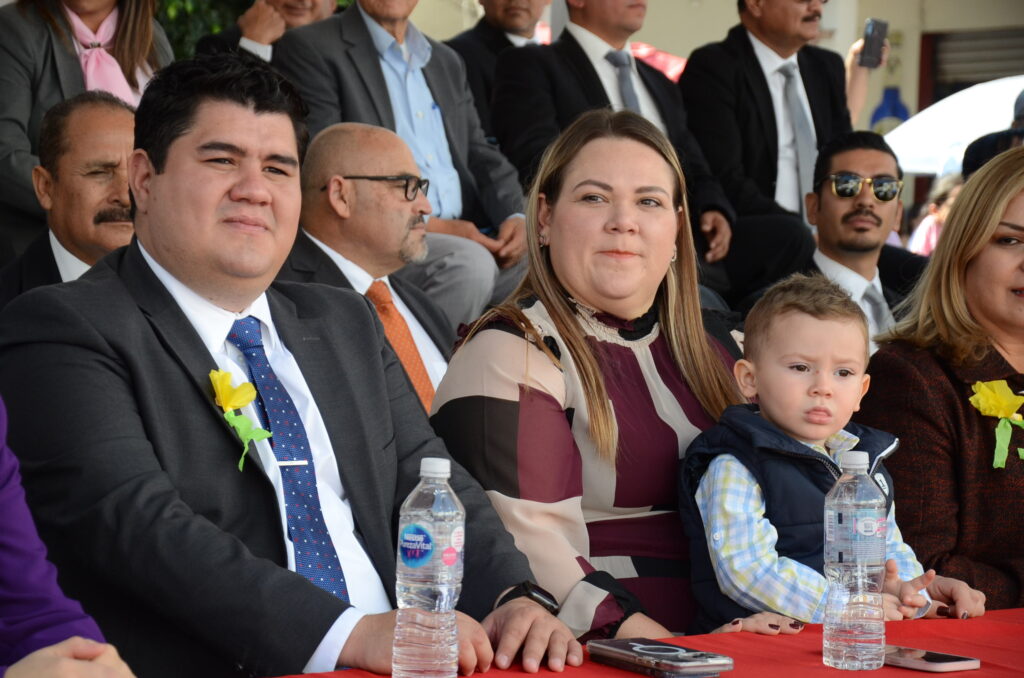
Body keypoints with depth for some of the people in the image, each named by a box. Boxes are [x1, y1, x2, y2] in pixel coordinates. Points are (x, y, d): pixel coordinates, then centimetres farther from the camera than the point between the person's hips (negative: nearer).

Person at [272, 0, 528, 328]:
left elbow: (481, 155, 20)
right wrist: (425, 225, -15)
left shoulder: (447, 61, 24)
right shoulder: (309, 49, 0)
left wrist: (514, 216, -3)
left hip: (468, 236, 7)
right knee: (467, 263, -33)